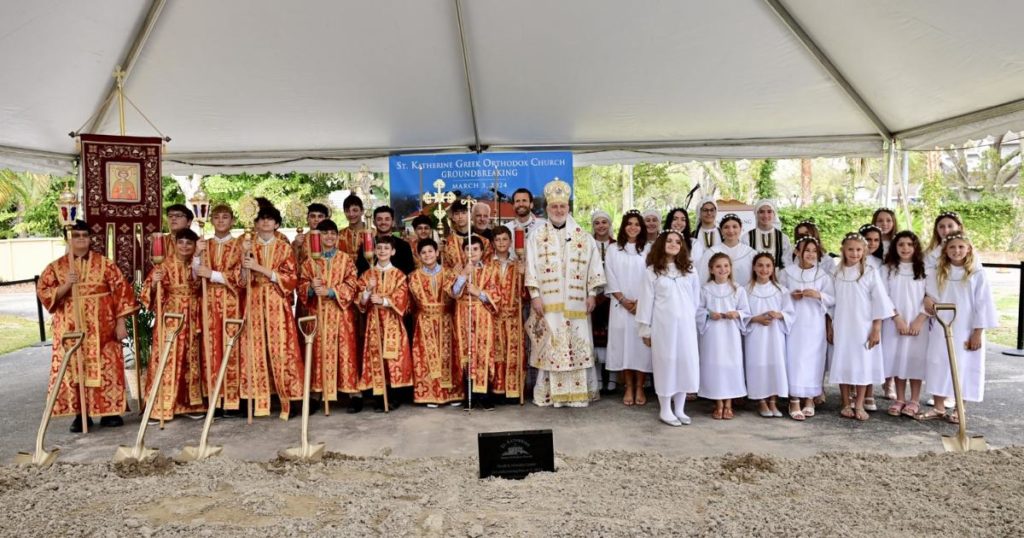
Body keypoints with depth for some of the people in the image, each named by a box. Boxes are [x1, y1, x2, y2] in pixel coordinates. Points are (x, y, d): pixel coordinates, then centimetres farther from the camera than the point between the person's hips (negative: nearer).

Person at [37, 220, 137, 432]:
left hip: (102, 327, -1)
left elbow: (121, 291, -1)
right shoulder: (56, 267, 5)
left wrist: (121, 323, -6)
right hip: (71, 328, 1)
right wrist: (66, 285, -18)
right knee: (74, 369, 2)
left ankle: (110, 411, 12)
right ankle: (81, 414, 12)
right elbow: (43, 293, 0)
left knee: (107, 368, 1)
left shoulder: (104, 263, 2)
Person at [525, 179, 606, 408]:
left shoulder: (583, 237, 9)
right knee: (550, 347, -1)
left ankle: (578, 392, 8)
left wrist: (592, 294, 0)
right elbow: (531, 267, 1)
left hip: (575, 303, 1)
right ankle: (549, 393, 6)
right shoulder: (537, 236, 5)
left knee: (577, 346, 1)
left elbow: (593, 266, 8)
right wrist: (535, 296, -7)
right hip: (547, 302, -1)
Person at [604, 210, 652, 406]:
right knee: (623, 343, -1)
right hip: (621, 305, 1)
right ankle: (628, 388, 8)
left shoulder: (648, 249, 6)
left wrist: (640, 302, -10)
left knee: (641, 343, -2)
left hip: (644, 305, 0)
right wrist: (623, 300, -7)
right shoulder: (614, 249, 8)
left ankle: (639, 388, 7)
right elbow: (610, 277, 3)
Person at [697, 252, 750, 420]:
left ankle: (728, 404, 17)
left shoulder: (738, 290, 2)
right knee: (714, 365, 3)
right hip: (712, 334, 0)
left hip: (731, 334, 1)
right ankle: (719, 404, 17)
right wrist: (709, 315, -15)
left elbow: (746, 312, 4)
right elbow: (698, 311, 2)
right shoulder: (705, 289, 0)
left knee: (731, 365, 3)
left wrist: (737, 314, -16)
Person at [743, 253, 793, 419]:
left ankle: (773, 401, 11)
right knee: (758, 366, -3)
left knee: (776, 365, -1)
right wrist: (756, 319, -15)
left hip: (775, 335, 1)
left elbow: (790, 313, 3)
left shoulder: (781, 290, 6)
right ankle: (761, 402, 9)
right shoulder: (747, 290, 1)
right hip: (755, 336, -1)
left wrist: (778, 315, -16)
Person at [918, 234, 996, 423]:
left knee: (964, 369, 4)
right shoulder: (936, 274, 3)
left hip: (966, 332, -2)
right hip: (940, 331, 2)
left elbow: (983, 305, -5)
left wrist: (977, 333, -9)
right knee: (939, 367, 6)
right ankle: (938, 408, 17)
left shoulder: (977, 275, -4)